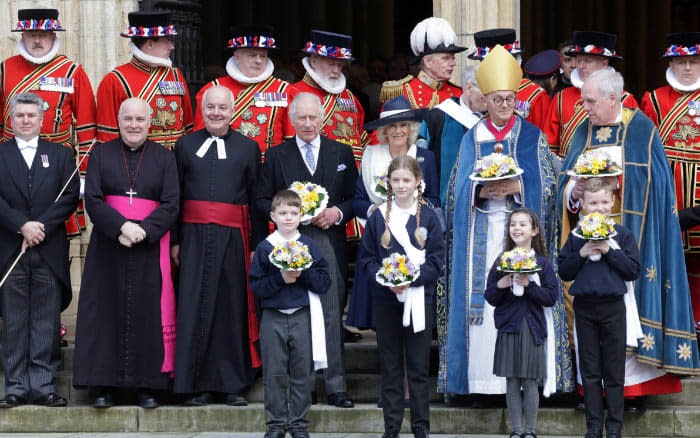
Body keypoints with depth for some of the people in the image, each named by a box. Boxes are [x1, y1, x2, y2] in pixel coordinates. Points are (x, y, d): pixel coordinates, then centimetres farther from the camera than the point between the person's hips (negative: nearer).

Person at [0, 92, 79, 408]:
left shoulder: (60, 155, 12)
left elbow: (70, 196, 1)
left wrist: (42, 226, -11)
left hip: (49, 251, 1)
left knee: (45, 322, 0)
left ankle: (43, 385, 4)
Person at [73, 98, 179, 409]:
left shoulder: (164, 158, 6)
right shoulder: (101, 155, 7)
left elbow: (171, 205, -2)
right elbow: (92, 200, -2)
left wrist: (143, 230, -16)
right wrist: (121, 227, -17)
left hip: (150, 247, 0)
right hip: (108, 248, 0)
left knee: (148, 312, -1)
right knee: (107, 310, -1)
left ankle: (147, 385, 4)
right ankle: (105, 385, 3)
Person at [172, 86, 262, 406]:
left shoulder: (248, 148, 8)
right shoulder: (185, 145, 10)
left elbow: (257, 199, 5)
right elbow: (175, 196, 8)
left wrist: (257, 245, -2)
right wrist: (175, 240, 0)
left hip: (233, 238, 0)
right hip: (195, 236, 0)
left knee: (232, 306, 1)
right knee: (195, 305, -2)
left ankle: (233, 384, 8)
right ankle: (198, 385, 3)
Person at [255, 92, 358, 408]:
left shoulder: (341, 153, 12)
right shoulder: (276, 155, 10)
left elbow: (356, 198, 12)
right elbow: (262, 201, 6)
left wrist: (337, 212, -8)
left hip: (330, 243, 0)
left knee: (332, 315, -3)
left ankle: (335, 386, -1)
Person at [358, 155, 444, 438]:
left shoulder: (428, 218, 2)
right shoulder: (378, 217, 4)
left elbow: (436, 261, -1)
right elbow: (366, 259, 4)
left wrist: (411, 278, -17)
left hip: (419, 298, -1)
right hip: (386, 299, 1)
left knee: (419, 365, 1)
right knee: (390, 364, 5)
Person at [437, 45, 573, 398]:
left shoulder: (533, 138, 7)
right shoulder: (472, 139, 11)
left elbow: (546, 187, 1)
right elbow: (459, 189, 5)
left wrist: (517, 187, -17)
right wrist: (481, 192, -16)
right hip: (481, 234, 1)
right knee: (481, 299, -5)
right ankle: (481, 377, -3)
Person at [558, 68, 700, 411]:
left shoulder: (641, 129, -1)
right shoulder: (583, 132, 12)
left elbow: (653, 184, -5)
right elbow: (565, 184, 10)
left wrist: (615, 180, -17)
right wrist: (574, 193, -12)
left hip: (629, 239, -4)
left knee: (630, 303, -5)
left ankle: (635, 385, 1)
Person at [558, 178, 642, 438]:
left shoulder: (622, 235, 2)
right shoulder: (576, 237, 6)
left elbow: (634, 271, -3)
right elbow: (564, 273, 5)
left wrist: (609, 251, -13)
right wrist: (581, 255, -11)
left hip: (613, 307, -1)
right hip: (584, 307, 1)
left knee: (614, 372, 1)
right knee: (589, 371, 5)